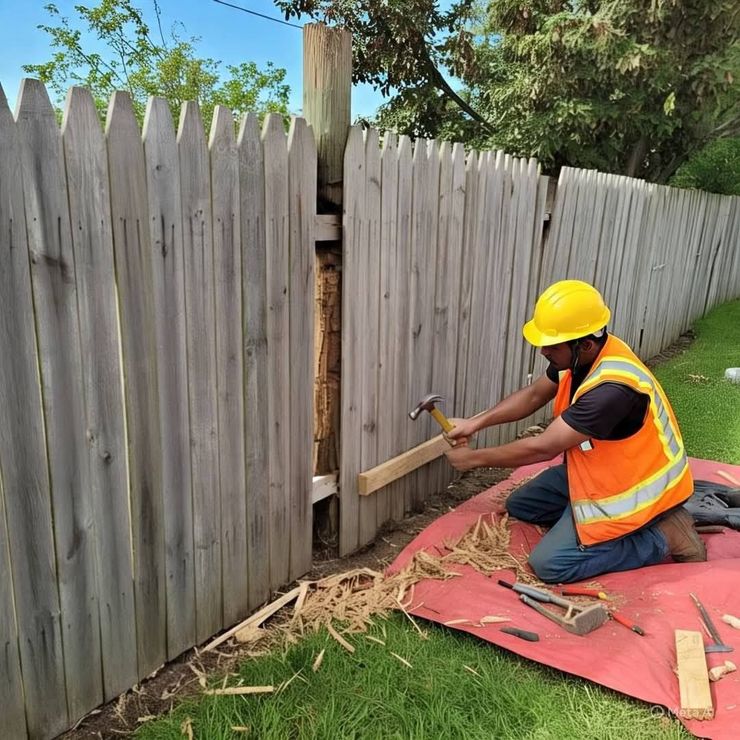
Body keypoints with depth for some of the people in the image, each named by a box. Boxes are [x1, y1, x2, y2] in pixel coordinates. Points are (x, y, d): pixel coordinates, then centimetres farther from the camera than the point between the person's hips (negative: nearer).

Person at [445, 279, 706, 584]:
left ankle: (663, 538, -3)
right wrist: (477, 422, -5)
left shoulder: (612, 388, -36)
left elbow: (542, 448, -30)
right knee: (520, 505, 12)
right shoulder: (581, 354, -9)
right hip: (599, 469, 9)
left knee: (549, 564, -13)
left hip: (632, 487, -9)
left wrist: (474, 458, -18)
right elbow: (533, 395, 6)